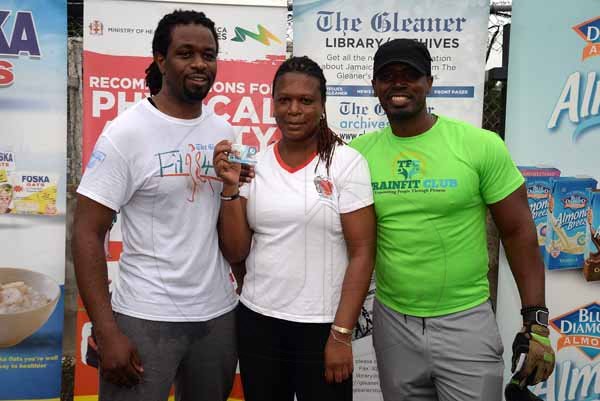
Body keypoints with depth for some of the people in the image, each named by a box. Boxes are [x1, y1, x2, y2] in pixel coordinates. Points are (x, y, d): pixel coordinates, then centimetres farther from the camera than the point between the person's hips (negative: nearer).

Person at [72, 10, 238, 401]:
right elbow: (88, 234, -11)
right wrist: (107, 333, -15)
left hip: (220, 313, 5)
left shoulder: (225, 131, 5)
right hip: (146, 318, -5)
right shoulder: (126, 133, -10)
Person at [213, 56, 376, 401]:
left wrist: (341, 334, -11)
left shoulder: (347, 163, -8)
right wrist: (231, 187, -10)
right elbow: (235, 252, 2)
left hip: (321, 324, -3)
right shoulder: (254, 164, 2)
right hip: (256, 320, 3)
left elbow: (362, 253, -9)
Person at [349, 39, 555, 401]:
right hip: (392, 323, 3)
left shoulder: (481, 145, -10)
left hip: (466, 322, -2)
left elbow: (518, 231, -6)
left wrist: (536, 322, -7)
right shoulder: (359, 152, -3)